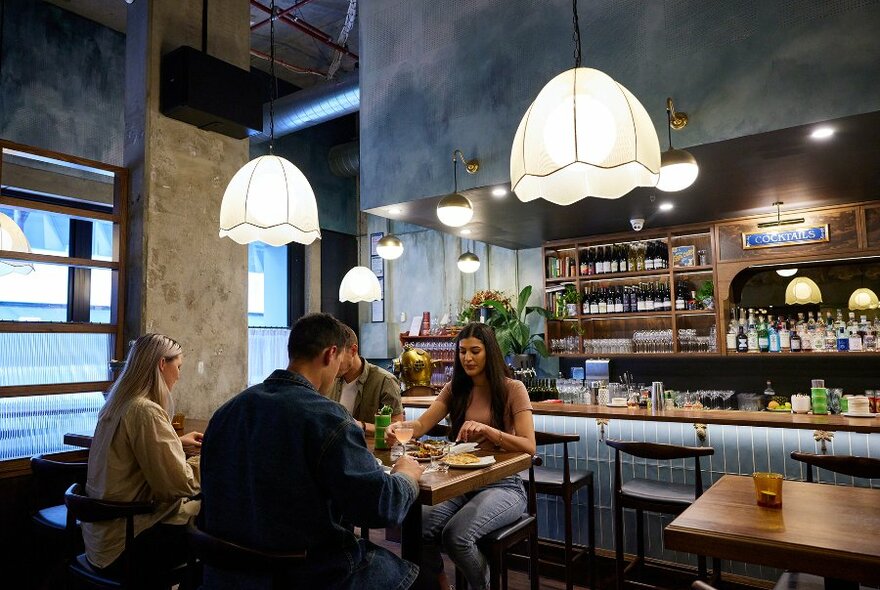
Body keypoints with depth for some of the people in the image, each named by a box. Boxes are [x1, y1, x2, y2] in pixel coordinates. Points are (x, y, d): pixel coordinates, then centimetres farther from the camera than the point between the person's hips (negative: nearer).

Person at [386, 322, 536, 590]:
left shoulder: (512, 389, -5)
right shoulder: (455, 389, 9)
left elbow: (529, 447, -13)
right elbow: (421, 425, -3)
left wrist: (486, 429, -27)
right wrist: (401, 426, -26)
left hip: (502, 485, -4)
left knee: (456, 535, -28)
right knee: (421, 529, -22)